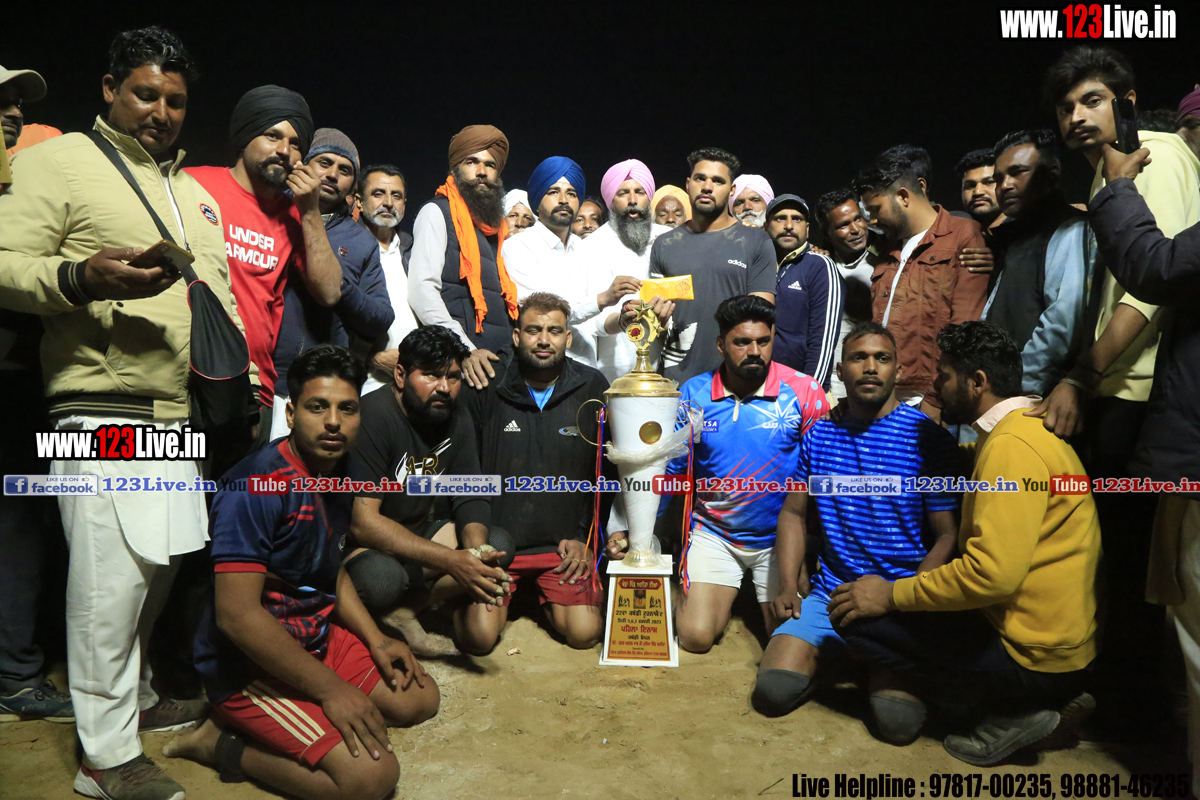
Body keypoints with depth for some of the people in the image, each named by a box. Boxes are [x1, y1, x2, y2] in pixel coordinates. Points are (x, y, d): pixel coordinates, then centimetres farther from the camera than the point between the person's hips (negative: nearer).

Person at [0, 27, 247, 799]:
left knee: (159, 564, 13)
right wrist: (81, 278, -25)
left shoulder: (195, 192, 23)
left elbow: (220, 297, 25)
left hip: (182, 410, 7)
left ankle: (134, 696, 32)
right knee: (113, 573, -6)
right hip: (103, 408, -7)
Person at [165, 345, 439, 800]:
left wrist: (375, 641, 5)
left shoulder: (335, 473, 4)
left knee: (420, 698, 10)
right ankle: (225, 746, 1)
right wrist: (330, 689, -23)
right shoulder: (256, 485, -24)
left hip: (317, 638, 9)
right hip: (251, 666, -9)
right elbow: (236, 612, -27)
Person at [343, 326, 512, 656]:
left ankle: (399, 612, -14)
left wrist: (475, 547, -23)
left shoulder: (456, 418, -1)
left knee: (497, 542, -10)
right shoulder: (373, 417, -23)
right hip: (358, 545, -7)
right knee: (381, 577, -38)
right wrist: (450, 560, -36)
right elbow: (362, 522, -29)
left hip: (417, 535, 7)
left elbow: (470, 497, 1)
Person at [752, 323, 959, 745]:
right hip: (830, 592, 3)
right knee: (773, 691, -15)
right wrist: (788, 586, 0)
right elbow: (793, 512, 14)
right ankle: (827, 648, 16)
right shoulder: (819, 435, 7)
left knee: (898, 719, -22)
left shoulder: (929, 440, -5)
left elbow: (948, 537, -4)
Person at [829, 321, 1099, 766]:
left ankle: (1012, 712, -3)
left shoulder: (1013, 445, -20)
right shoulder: (1028, 431, 12)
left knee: (856, 616, -12)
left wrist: (892, 594, -19)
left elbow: (994, 572, -29)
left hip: (1031, 658, -10)